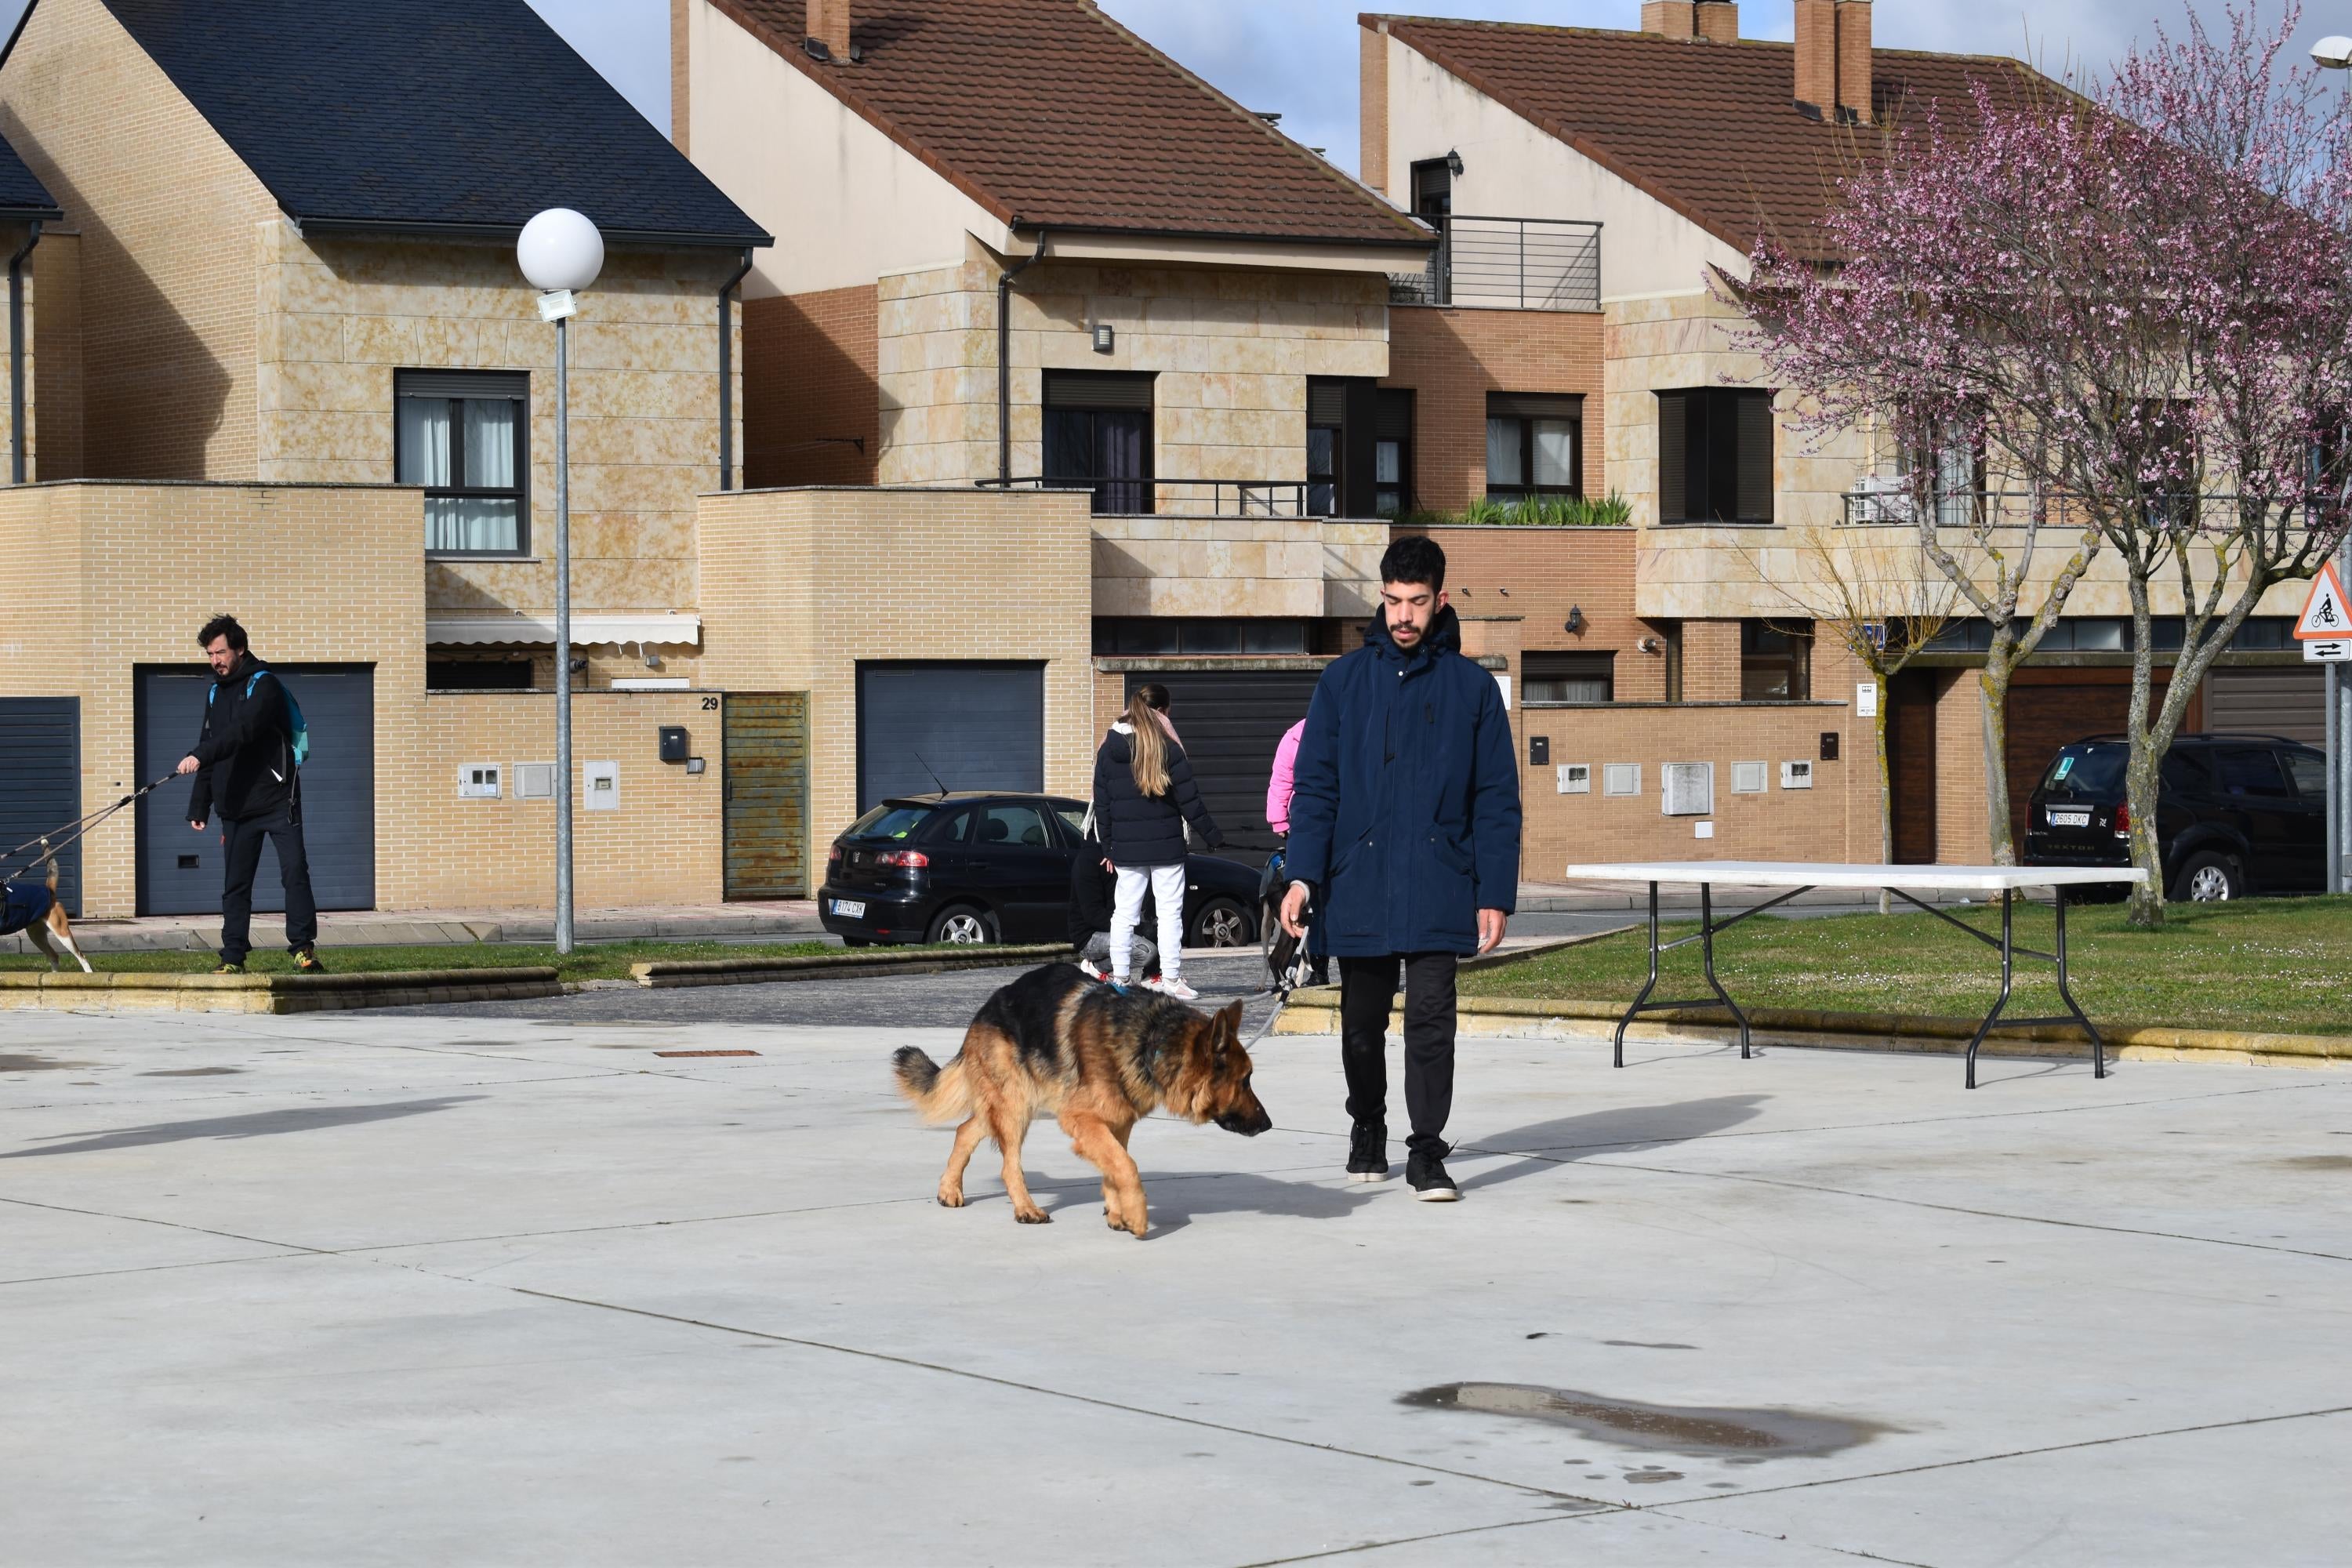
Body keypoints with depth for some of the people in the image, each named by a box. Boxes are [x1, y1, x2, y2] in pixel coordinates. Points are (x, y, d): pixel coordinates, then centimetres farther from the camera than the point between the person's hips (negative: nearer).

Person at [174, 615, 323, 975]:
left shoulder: (264, 686, -8)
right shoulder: (216, 692, 16)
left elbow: (243, 731, -26)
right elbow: (211, 746, 23)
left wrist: (200, 756, -37)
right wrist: (199, 807, 19)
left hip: (277, 800, -6)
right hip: (236, 806, 6)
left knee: (294, 871, -12)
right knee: (235, 884, 3)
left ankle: (303, 948, -8)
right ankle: (233, 958, 5)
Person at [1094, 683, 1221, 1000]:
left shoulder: (1108, 750, 7)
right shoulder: (1167, 749, -8)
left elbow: (1102, 804, 10)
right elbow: (1189, 798, -8)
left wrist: (1108, 847, 17)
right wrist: (1212, 835, 2)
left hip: (1126, 849, 4)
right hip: (1165, 844, -4)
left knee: (1124, 913, 8)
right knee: (1170, 910, 0)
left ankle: (1119, 976, 6)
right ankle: (1171, 978, -3)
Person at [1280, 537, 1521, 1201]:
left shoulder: (1471, 686, 4)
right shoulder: (1345, 680, 6)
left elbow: (1497, 798, 4)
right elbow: (1315, 785, 4)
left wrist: (1495, 894, -3)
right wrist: (1303, 874, -7)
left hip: (1438, 889, -2)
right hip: (1359, 885, 2)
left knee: (1432, 1020, -9)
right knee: (1362, 1022, 12)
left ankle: (1427, 1152, -5)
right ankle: (1367, 1133, 30)